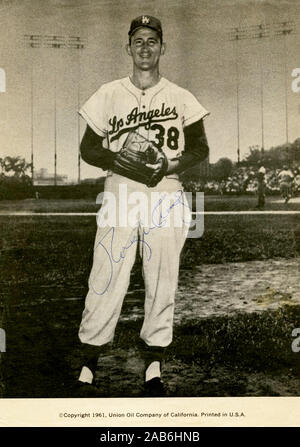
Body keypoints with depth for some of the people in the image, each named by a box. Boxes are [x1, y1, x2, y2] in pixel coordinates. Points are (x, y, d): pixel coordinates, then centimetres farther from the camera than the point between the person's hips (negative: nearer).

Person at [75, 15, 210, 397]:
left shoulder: (180, 97, 10)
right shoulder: (109, 94, 10)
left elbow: (199, 147, 10)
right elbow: (88, 148, 9)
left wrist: (170, 166, -9)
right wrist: (122, 161, -10)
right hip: (119, 193, 0)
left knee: (162, 281, 2)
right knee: (106, 280, -6)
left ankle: (153, 368, 14)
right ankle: (88, 369, 5)